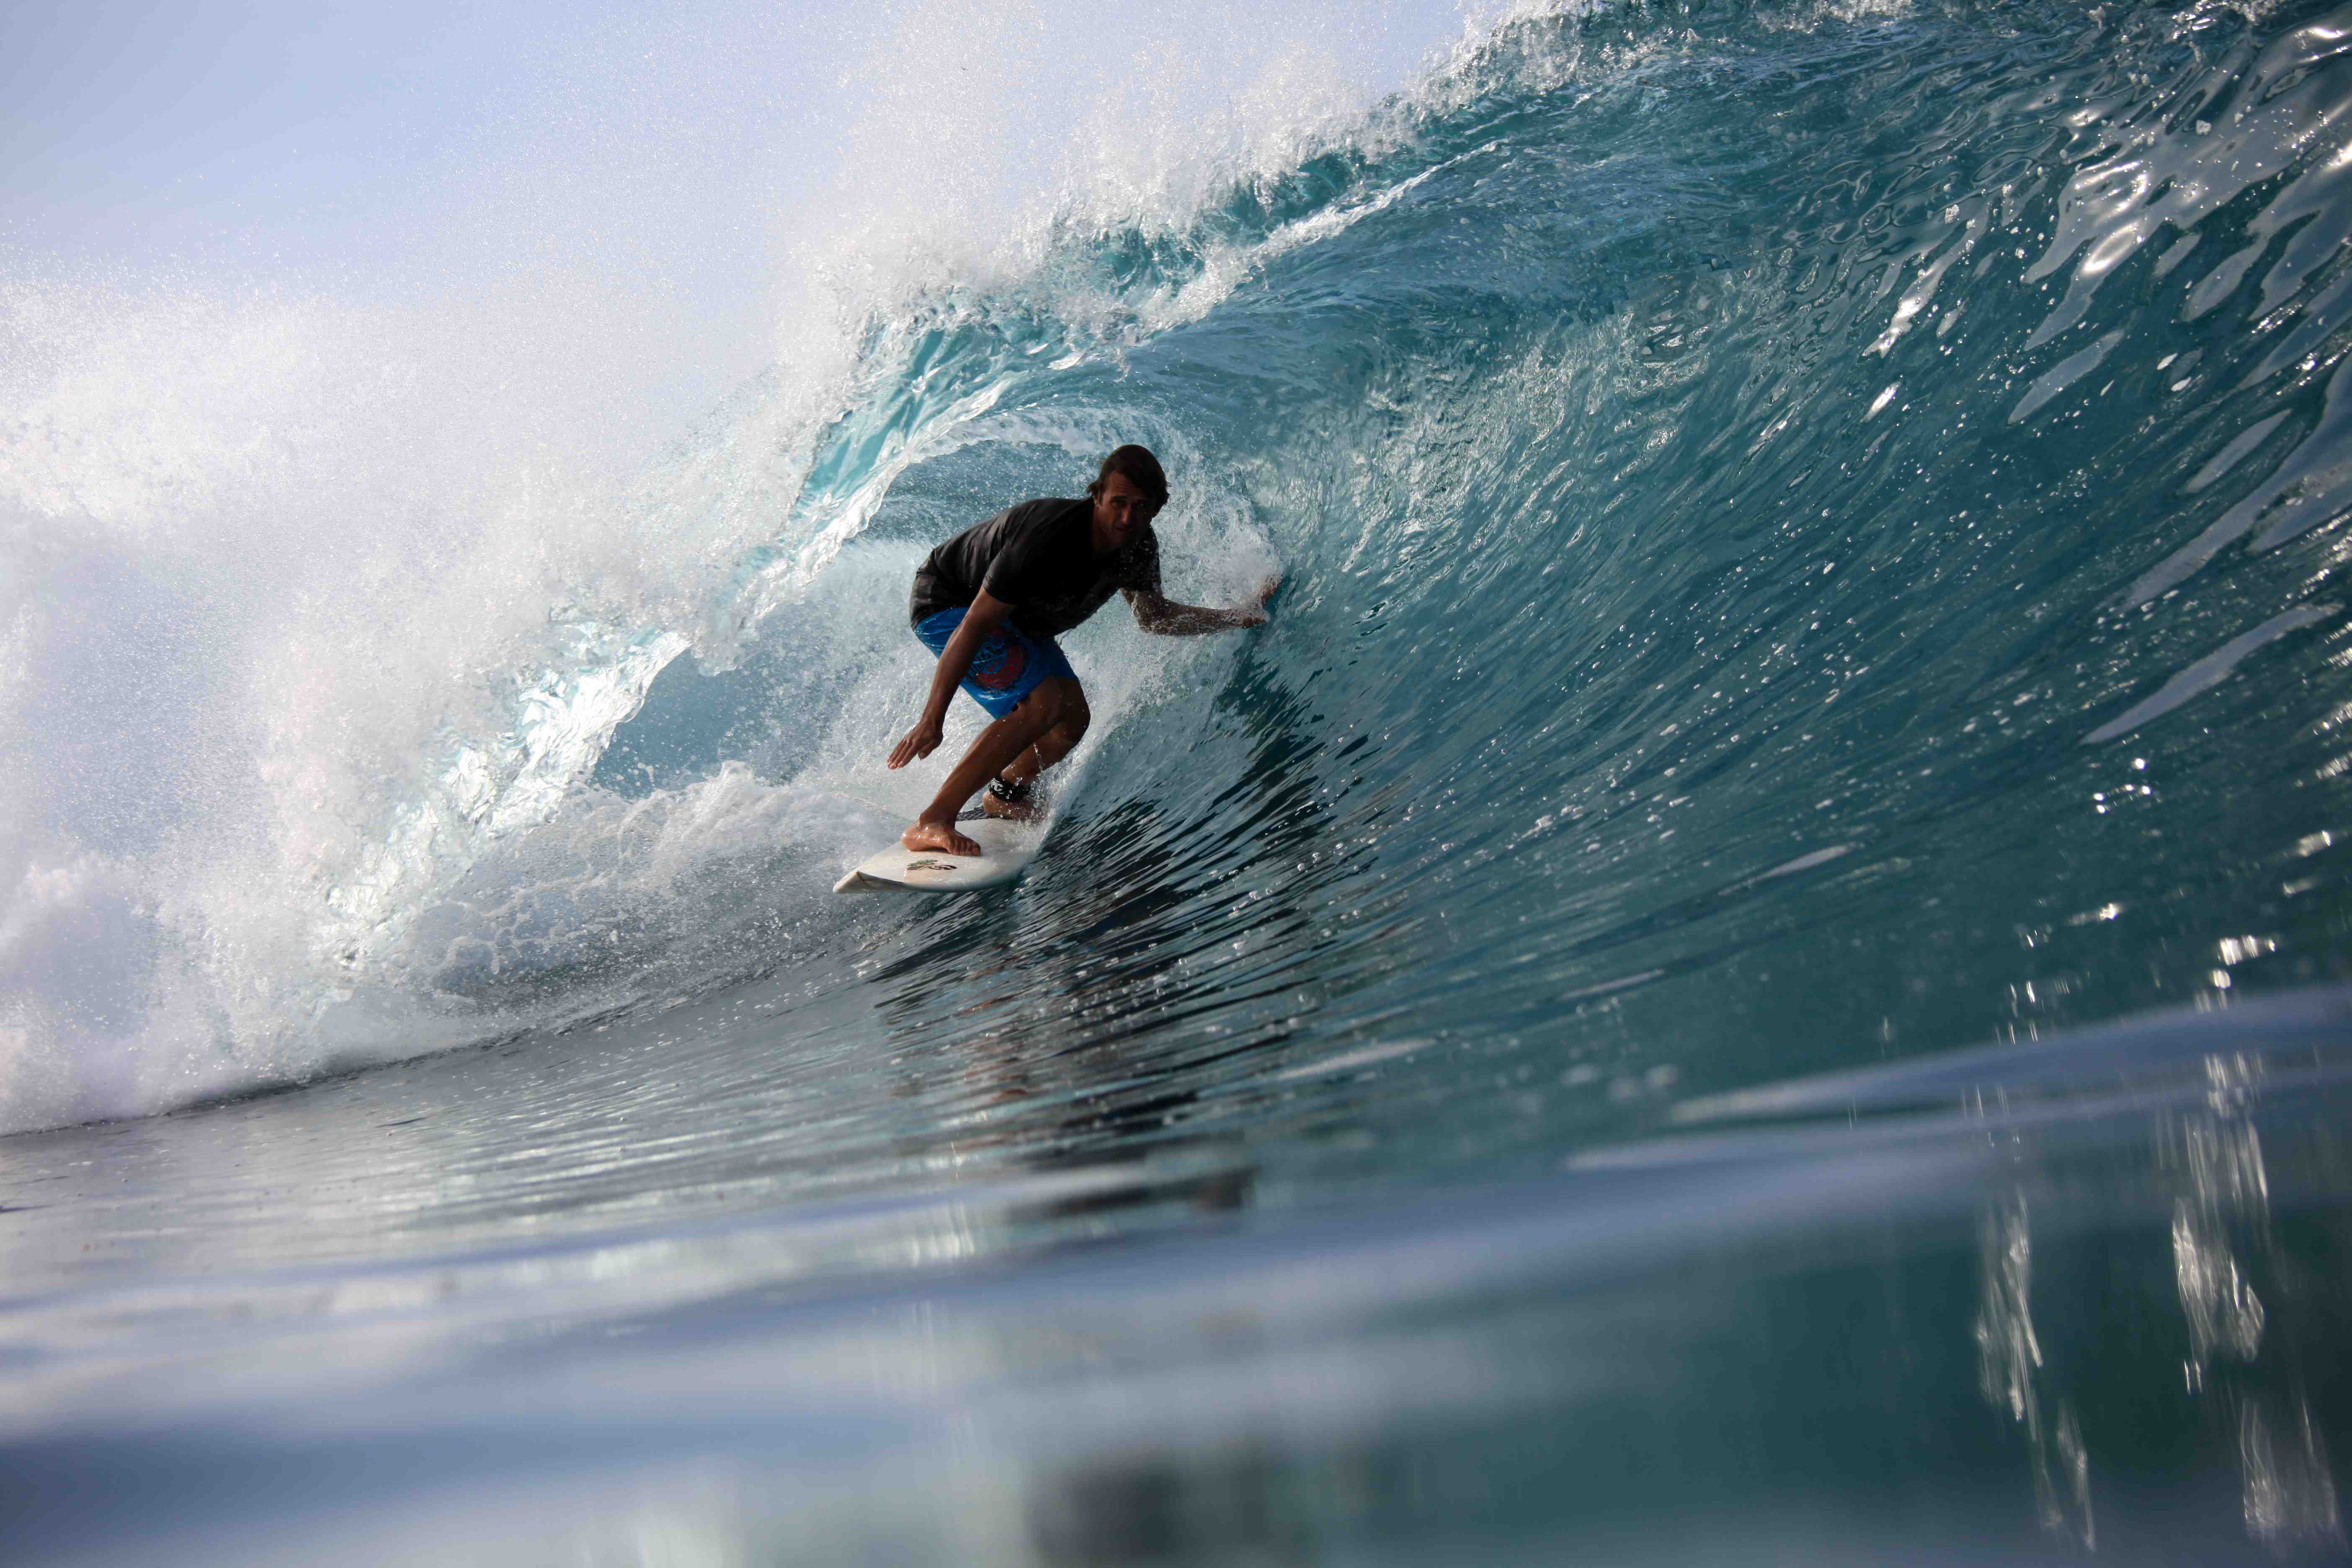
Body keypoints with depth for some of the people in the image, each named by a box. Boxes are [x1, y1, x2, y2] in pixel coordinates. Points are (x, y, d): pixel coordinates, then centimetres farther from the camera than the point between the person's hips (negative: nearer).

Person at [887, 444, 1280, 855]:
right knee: (1043, 704, -25)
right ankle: (931, 824, -27)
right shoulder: (1050, 539, -38)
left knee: (1072, 719, 3)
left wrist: (1240, 617, 3)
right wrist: (932, 720, -37)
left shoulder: (1138, 545, -13)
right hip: (946, 603, -8)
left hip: (1017, 617, 8)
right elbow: (975, 627, -35)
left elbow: (1154, 616, 8)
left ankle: (1005, 798, 32)